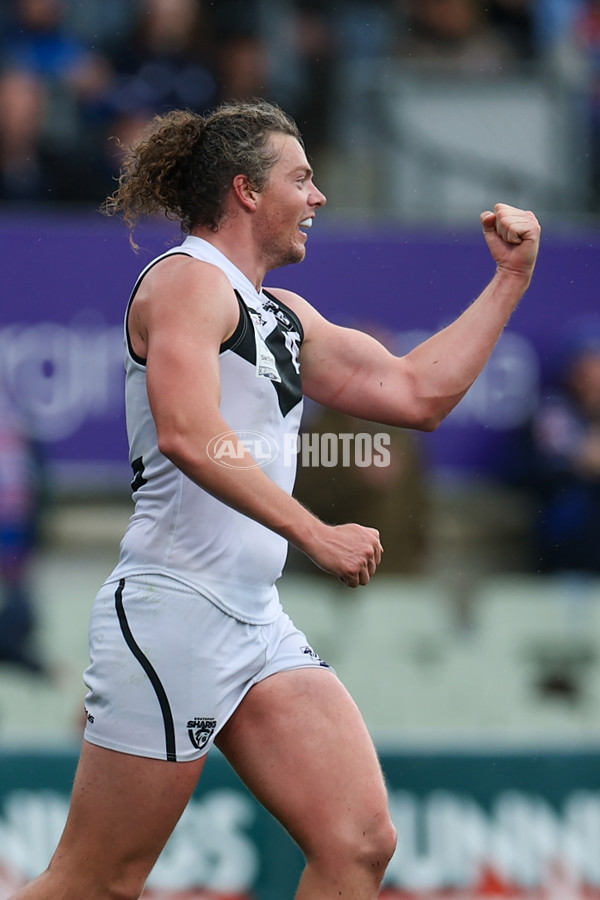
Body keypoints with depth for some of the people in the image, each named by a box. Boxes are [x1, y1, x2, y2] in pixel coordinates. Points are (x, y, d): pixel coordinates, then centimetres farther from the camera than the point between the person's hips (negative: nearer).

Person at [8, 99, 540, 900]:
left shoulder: (284, 315, 21)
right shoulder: (189, 279, -7)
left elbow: (417, 392, 22)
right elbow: (187, 433, -23)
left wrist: (511, 277, 19)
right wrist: (316, 535, -24)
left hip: (257, 625, 9)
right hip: (174, 614, -9)